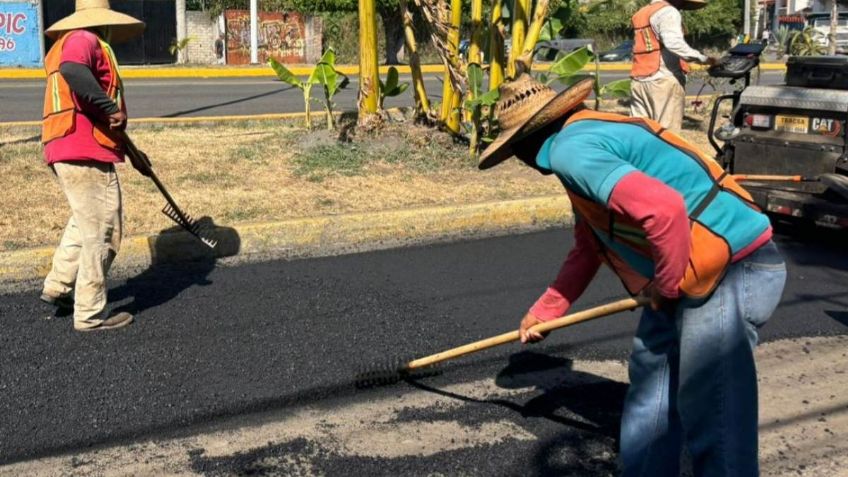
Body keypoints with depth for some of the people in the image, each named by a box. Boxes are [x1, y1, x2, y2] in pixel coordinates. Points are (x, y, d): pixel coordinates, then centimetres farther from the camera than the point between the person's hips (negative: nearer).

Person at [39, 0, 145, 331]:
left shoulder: (63, 44, 22)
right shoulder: (85, 40, -8)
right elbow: (74, 71, -31)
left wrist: (124, 142, 21)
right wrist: (110, 109, -24)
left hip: (64, 150, 10)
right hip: (85, 154, -10)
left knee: (84, 222, 27)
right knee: (102, 234, -1)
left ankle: (58, 286, 33)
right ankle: (91, 314, 6)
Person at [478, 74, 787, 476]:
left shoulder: (570, 149, -14)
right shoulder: (586, 137, 19)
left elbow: (664, 208, -30)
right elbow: (586, 250, 30)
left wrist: (666, 285, -13)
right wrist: (543, 312, 36)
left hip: (732, 272, -11)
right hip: (699, 275, 11)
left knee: (714, 422, -3)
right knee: (649, 379, 22)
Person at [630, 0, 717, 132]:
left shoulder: (641, 13, 22)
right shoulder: (667, 11, -5)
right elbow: (674, 43, -22)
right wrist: (703, 58, -21)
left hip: (638, 81, 8)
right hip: (664, 81, -8)